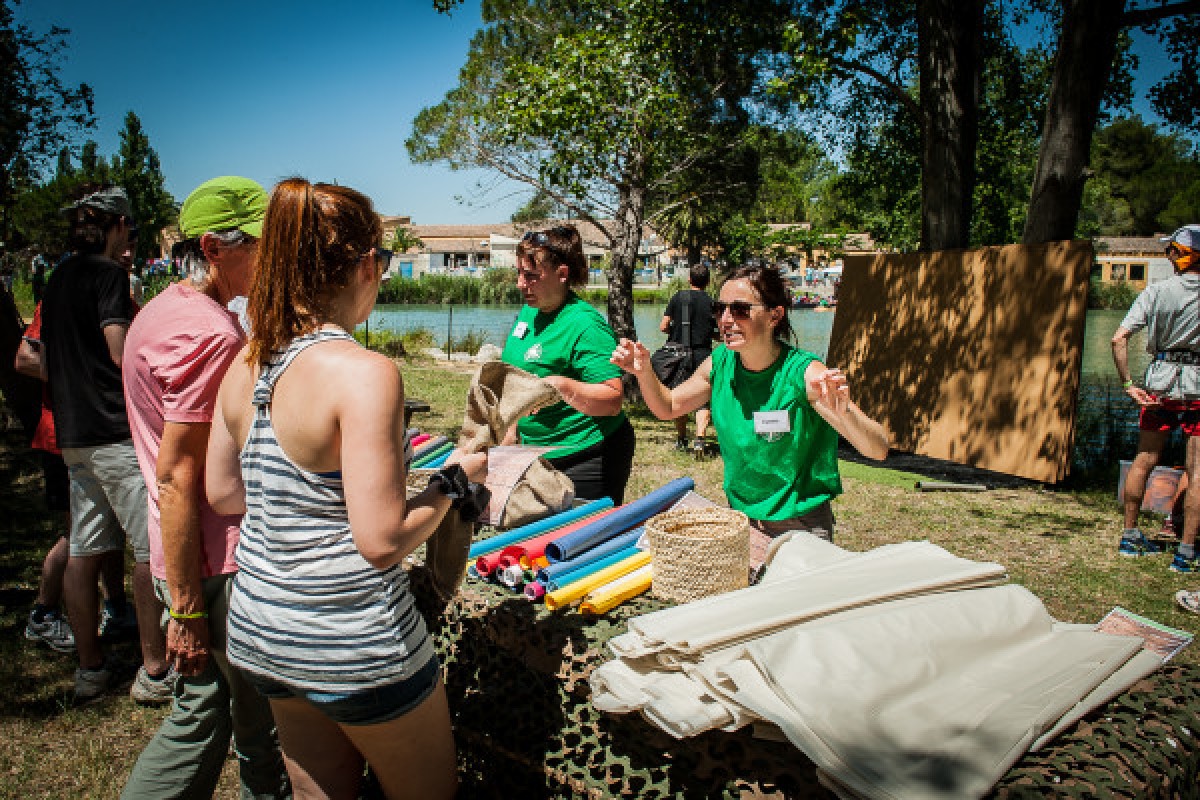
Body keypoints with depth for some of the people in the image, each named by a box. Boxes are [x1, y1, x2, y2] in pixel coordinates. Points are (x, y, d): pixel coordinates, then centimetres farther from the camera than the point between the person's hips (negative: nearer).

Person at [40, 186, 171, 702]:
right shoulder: (108, 273, -9)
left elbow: (53, 357, 22)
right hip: (117, 431, -9)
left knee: (84, 551, 10)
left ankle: (90, 668, 19)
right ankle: (154, 670, 3)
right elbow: (123, 353, -17)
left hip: (73, 433, 9)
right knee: (153, 547, -2)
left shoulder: (58, 277, 17)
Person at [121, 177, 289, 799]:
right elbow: (178, 479, -23)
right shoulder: (212, 333, -20)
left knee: (203, 710, 20)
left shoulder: (162, 311, 12)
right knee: (265, 725, 9)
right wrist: (187, 611, -19)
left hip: (190, 558, 10)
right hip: (222, 564, -10)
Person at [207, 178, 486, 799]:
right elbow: (383, 541, -24)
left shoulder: (246, 363, -1)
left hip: (260, 627, 7)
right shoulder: (364, 373, -23)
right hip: (351, 643, -7)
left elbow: (221, 491, 10)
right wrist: (455, 479, -10)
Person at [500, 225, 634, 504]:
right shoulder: (528, 312, 7)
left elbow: (612, 401, -26)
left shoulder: (585, 325, -20)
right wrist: (512, 430, 21)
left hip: (584, 458, -8)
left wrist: (562, 385, -39)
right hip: (537, 454, 9)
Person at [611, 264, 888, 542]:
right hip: (738, 517, 5)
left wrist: (844, 413, -46)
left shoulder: (804, 372, -21)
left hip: (800, 528, -4)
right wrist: (645, 372, -9)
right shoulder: (720, 363, -6)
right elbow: (667, 407, 10)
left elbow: (878, 450, -25)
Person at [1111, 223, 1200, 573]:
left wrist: (1128, 384, -5)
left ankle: (1130, 535, 21)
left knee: (1144, 461, 13)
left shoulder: (1155, 291, -1)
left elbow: (1118, 339, -9)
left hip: (1159, 382, 2)